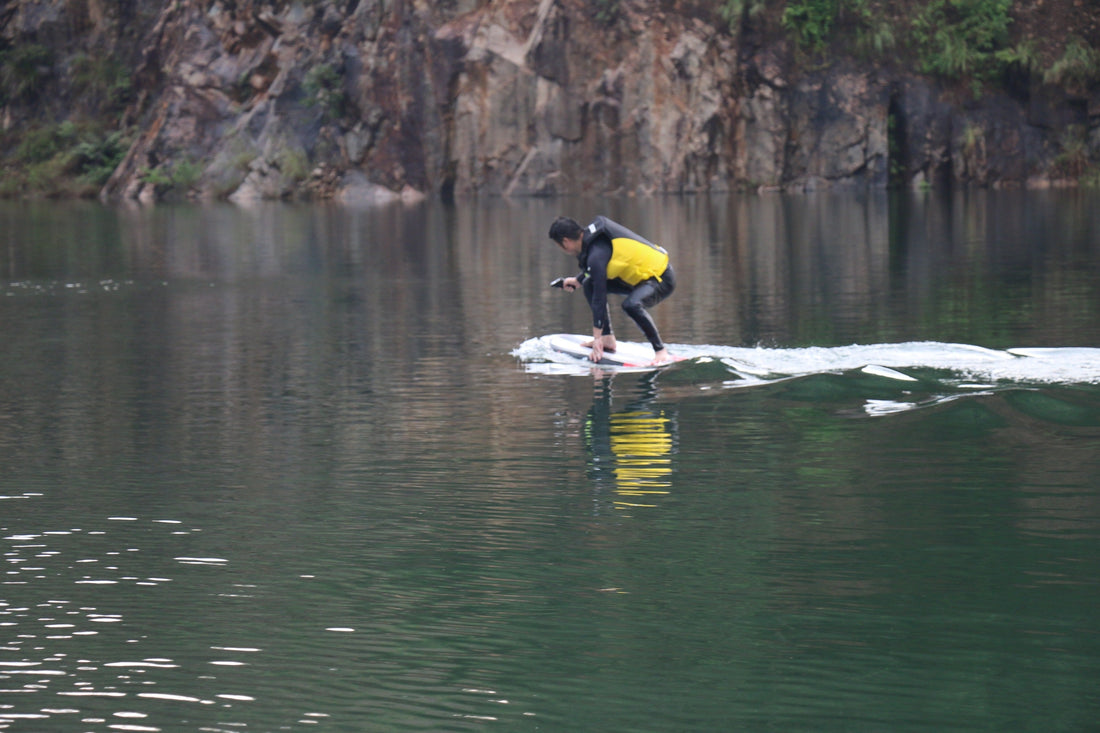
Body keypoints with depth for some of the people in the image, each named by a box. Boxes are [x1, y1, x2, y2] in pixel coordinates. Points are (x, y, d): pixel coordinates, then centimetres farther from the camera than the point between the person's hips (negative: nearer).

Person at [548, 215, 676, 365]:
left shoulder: (597, 253, -27)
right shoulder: (591, 234, 1)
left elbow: (599, 296, -25)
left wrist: (597, 337, -22)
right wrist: (578, 280, 35)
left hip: (662, 279, -10)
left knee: (631, 304, -38)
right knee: (590, 284, 9)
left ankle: (661, 351, -24)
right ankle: (608, 340, 10)